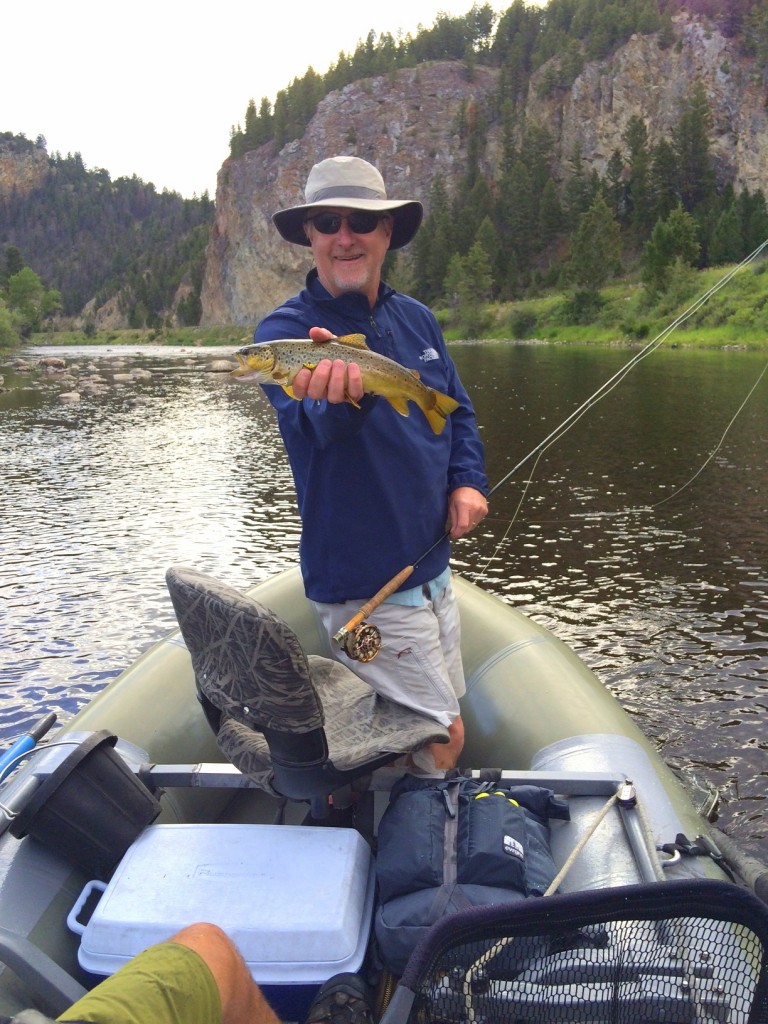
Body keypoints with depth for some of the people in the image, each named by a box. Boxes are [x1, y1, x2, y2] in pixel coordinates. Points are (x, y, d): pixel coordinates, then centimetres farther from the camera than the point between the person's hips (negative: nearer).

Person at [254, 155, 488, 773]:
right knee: (444, 741, 0)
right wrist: (340, 399, -58)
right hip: (365, 586, -7)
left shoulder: (416, 318, 5)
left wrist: (468, 482, -3)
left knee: (446, 715, 22)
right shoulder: (286, 330, -15)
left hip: (431, 567, 7)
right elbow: (317, 425, -34)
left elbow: (459, 411, 16)